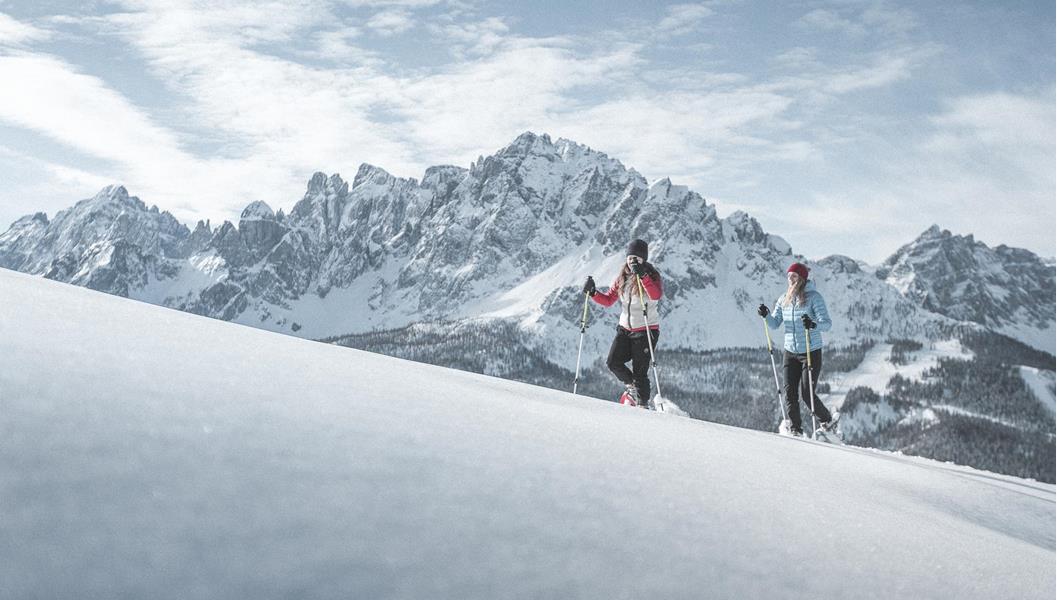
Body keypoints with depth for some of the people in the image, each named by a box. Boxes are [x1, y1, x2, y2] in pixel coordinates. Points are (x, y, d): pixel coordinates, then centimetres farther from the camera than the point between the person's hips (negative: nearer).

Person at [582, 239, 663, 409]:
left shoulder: (652, 276, -8)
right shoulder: (622, 277, 8)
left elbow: (656, 296, -29)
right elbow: (608, 300, 10)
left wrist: (642, 276, -39)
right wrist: (593, 293, -8)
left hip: (647, 330, -5)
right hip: (625, 329, 5)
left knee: (639, 371, -7)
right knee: (613, 362, -7)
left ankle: (643, 404, 9)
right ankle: (632, 386, 19)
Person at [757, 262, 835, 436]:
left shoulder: (813, 297, -9)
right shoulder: (783, 299, 7)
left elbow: (827, 323, -17)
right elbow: (775, 324, 10)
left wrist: (813, 325, -37)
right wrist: (766, 315, -11)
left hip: (811, 352, -5)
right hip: (790, 352, 5)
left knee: (807, 394, -5)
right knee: (790, 392, -3)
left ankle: (827, 421, 19)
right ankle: (794, 429, 6)